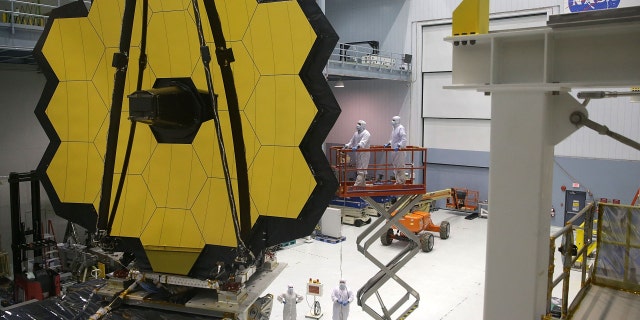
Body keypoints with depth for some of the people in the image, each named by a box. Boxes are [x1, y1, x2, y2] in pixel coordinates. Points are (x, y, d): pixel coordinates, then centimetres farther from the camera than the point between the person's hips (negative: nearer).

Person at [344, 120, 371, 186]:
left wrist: (357, 147, -44)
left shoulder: (366, 133, -11)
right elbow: (351, 141, 18)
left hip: (364, 154, -8)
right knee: (359, 169, 13)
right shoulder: (356, 133, 15)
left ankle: (356, 185, -16)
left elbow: (363, 142, -27)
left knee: (361, 170, -10)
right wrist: (346, 146, 1)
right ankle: (362, 185, 23)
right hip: (357, 153, 9)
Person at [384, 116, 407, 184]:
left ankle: (401, 181, 4)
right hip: (395, 150, 10)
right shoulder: (394, 128, 15)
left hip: (400, 150, -10)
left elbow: (404, 139, -22)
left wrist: (399, 146, -32)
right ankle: (398, 180, 21)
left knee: (400, 166, -4)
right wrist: (388, 144, 18)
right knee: (395, 166, 13)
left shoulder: (401, 128, -14)